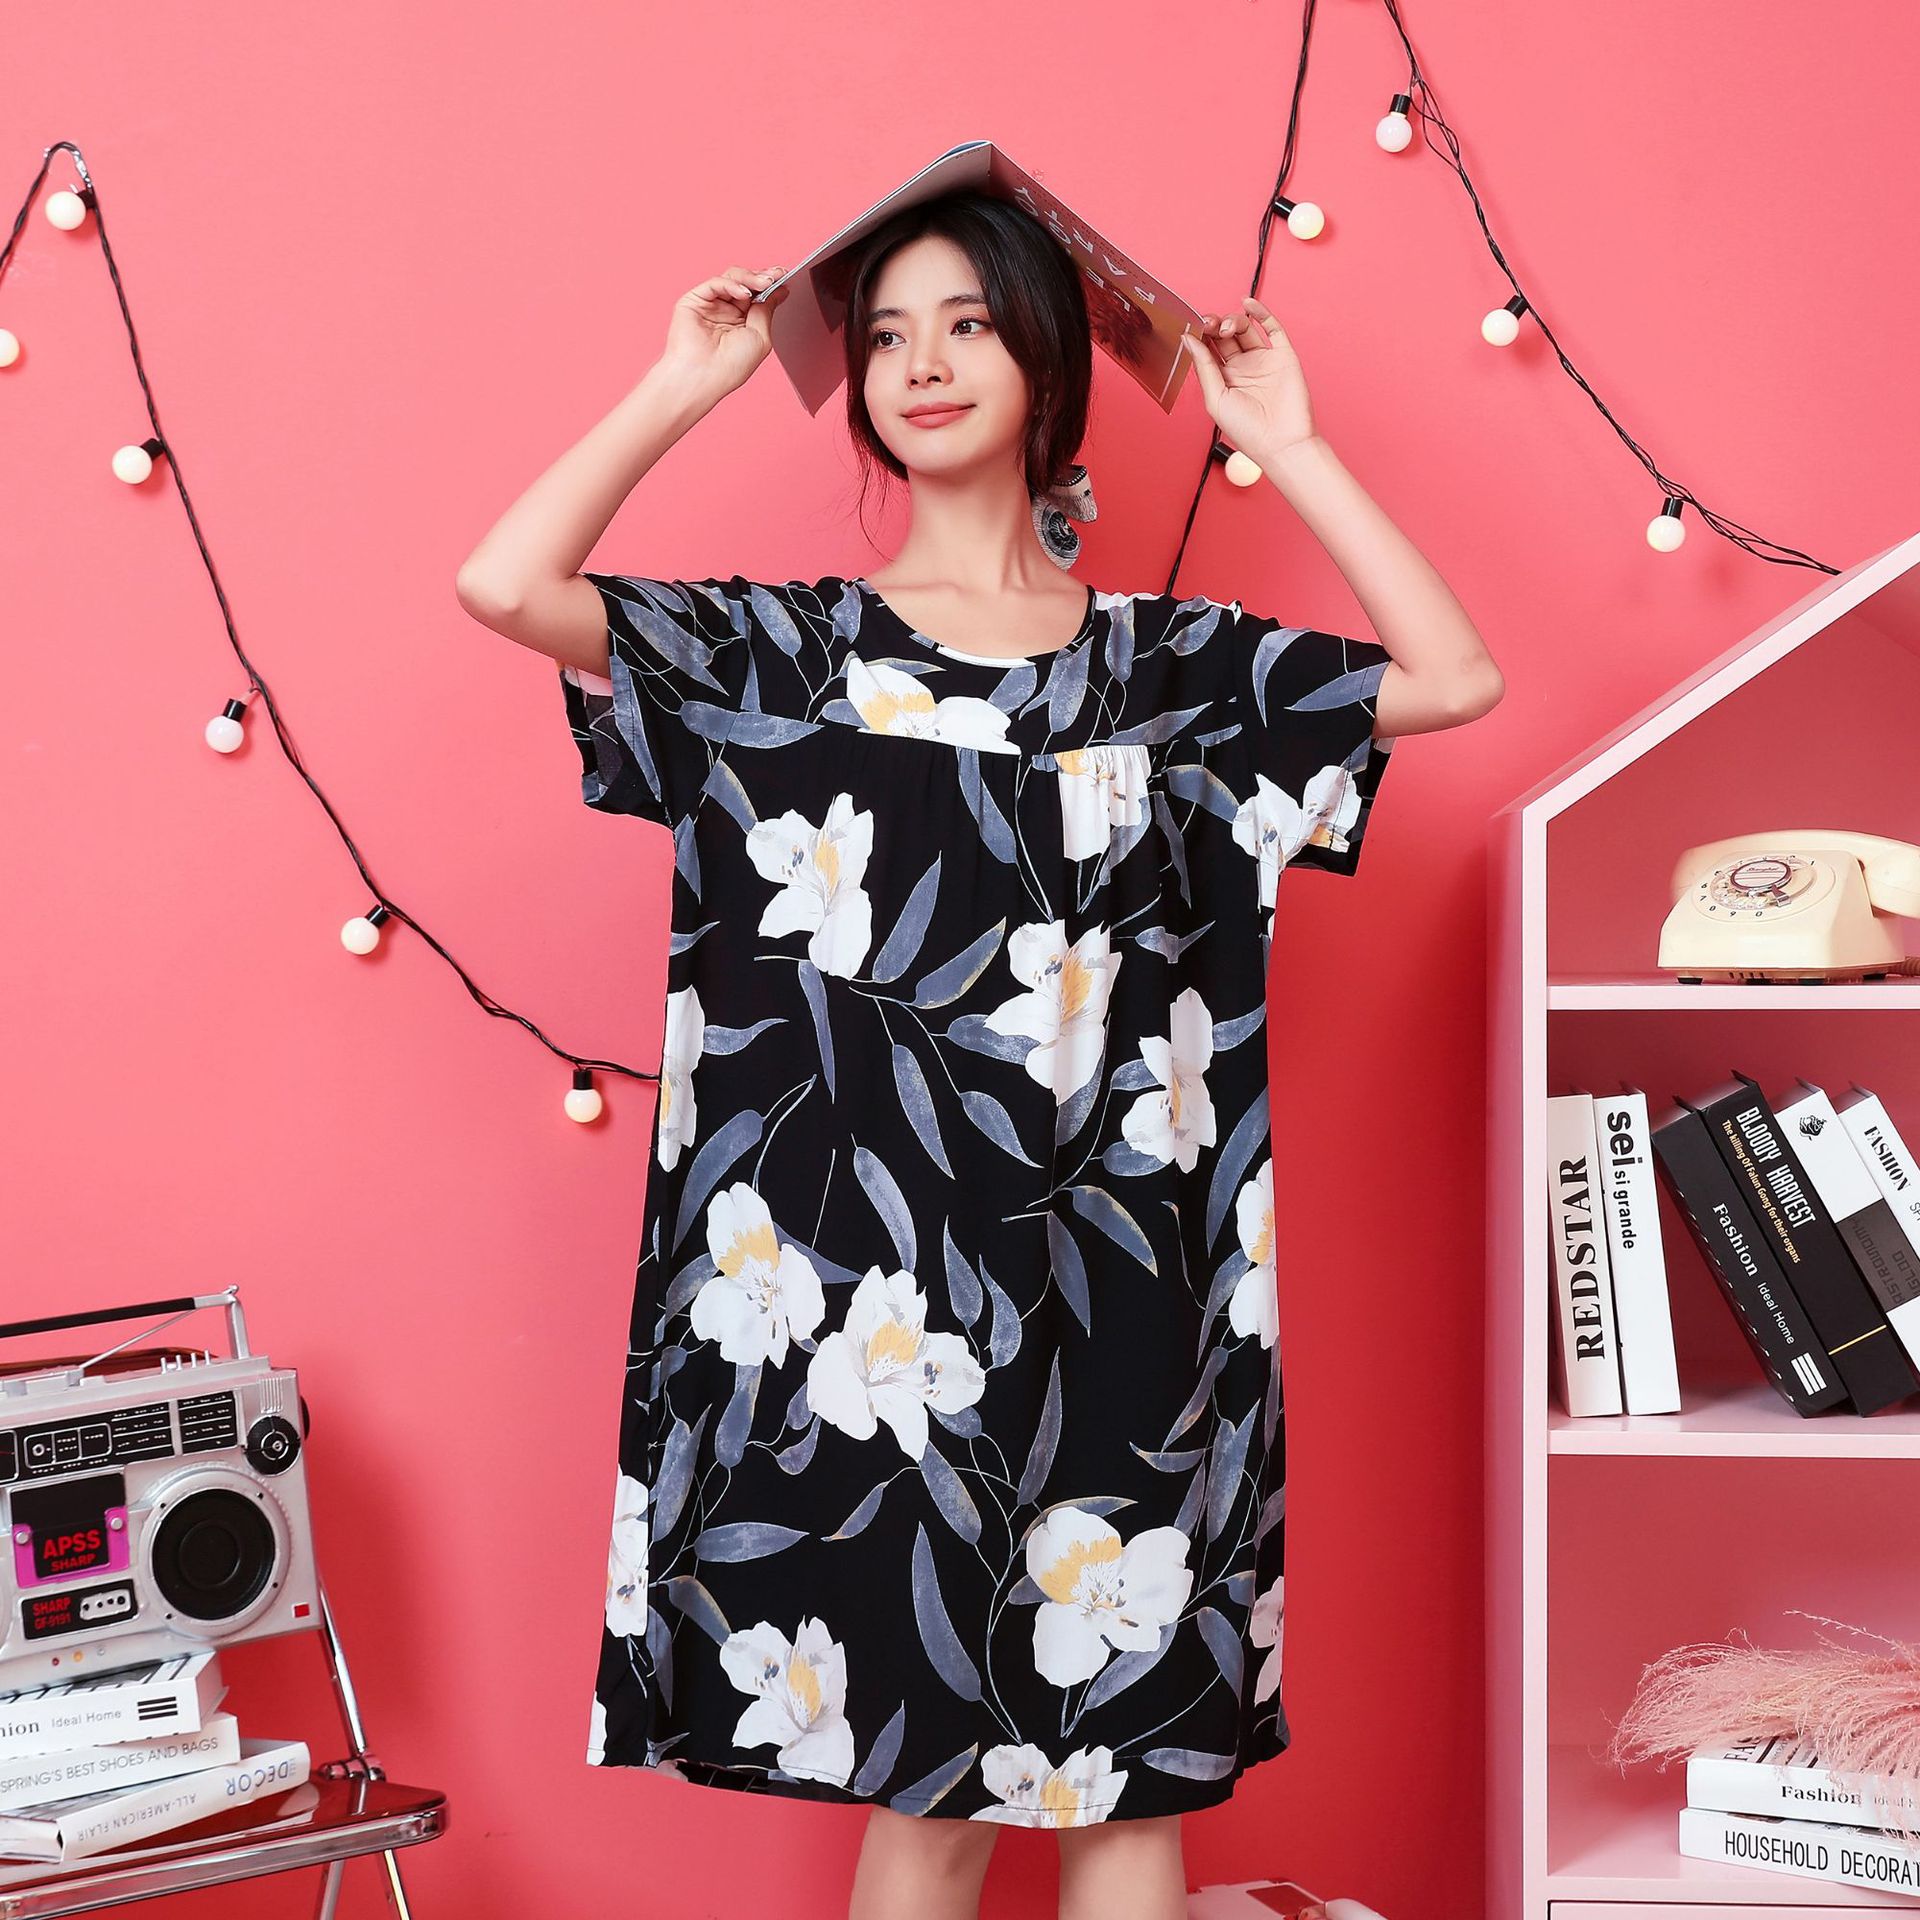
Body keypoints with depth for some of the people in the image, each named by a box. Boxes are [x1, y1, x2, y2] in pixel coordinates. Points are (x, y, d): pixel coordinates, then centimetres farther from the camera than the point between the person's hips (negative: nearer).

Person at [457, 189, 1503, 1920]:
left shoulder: (1172, 663, 10)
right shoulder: (789, 652, 6)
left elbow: (1457, 679, 2)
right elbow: (505, 585, -7)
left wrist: (1288, 448, 4)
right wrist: (680, 392, 2)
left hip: (1114, 1288, 1)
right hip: (874, 1283, -1)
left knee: (1130, 1771, 5)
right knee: (922, 1774, 6)